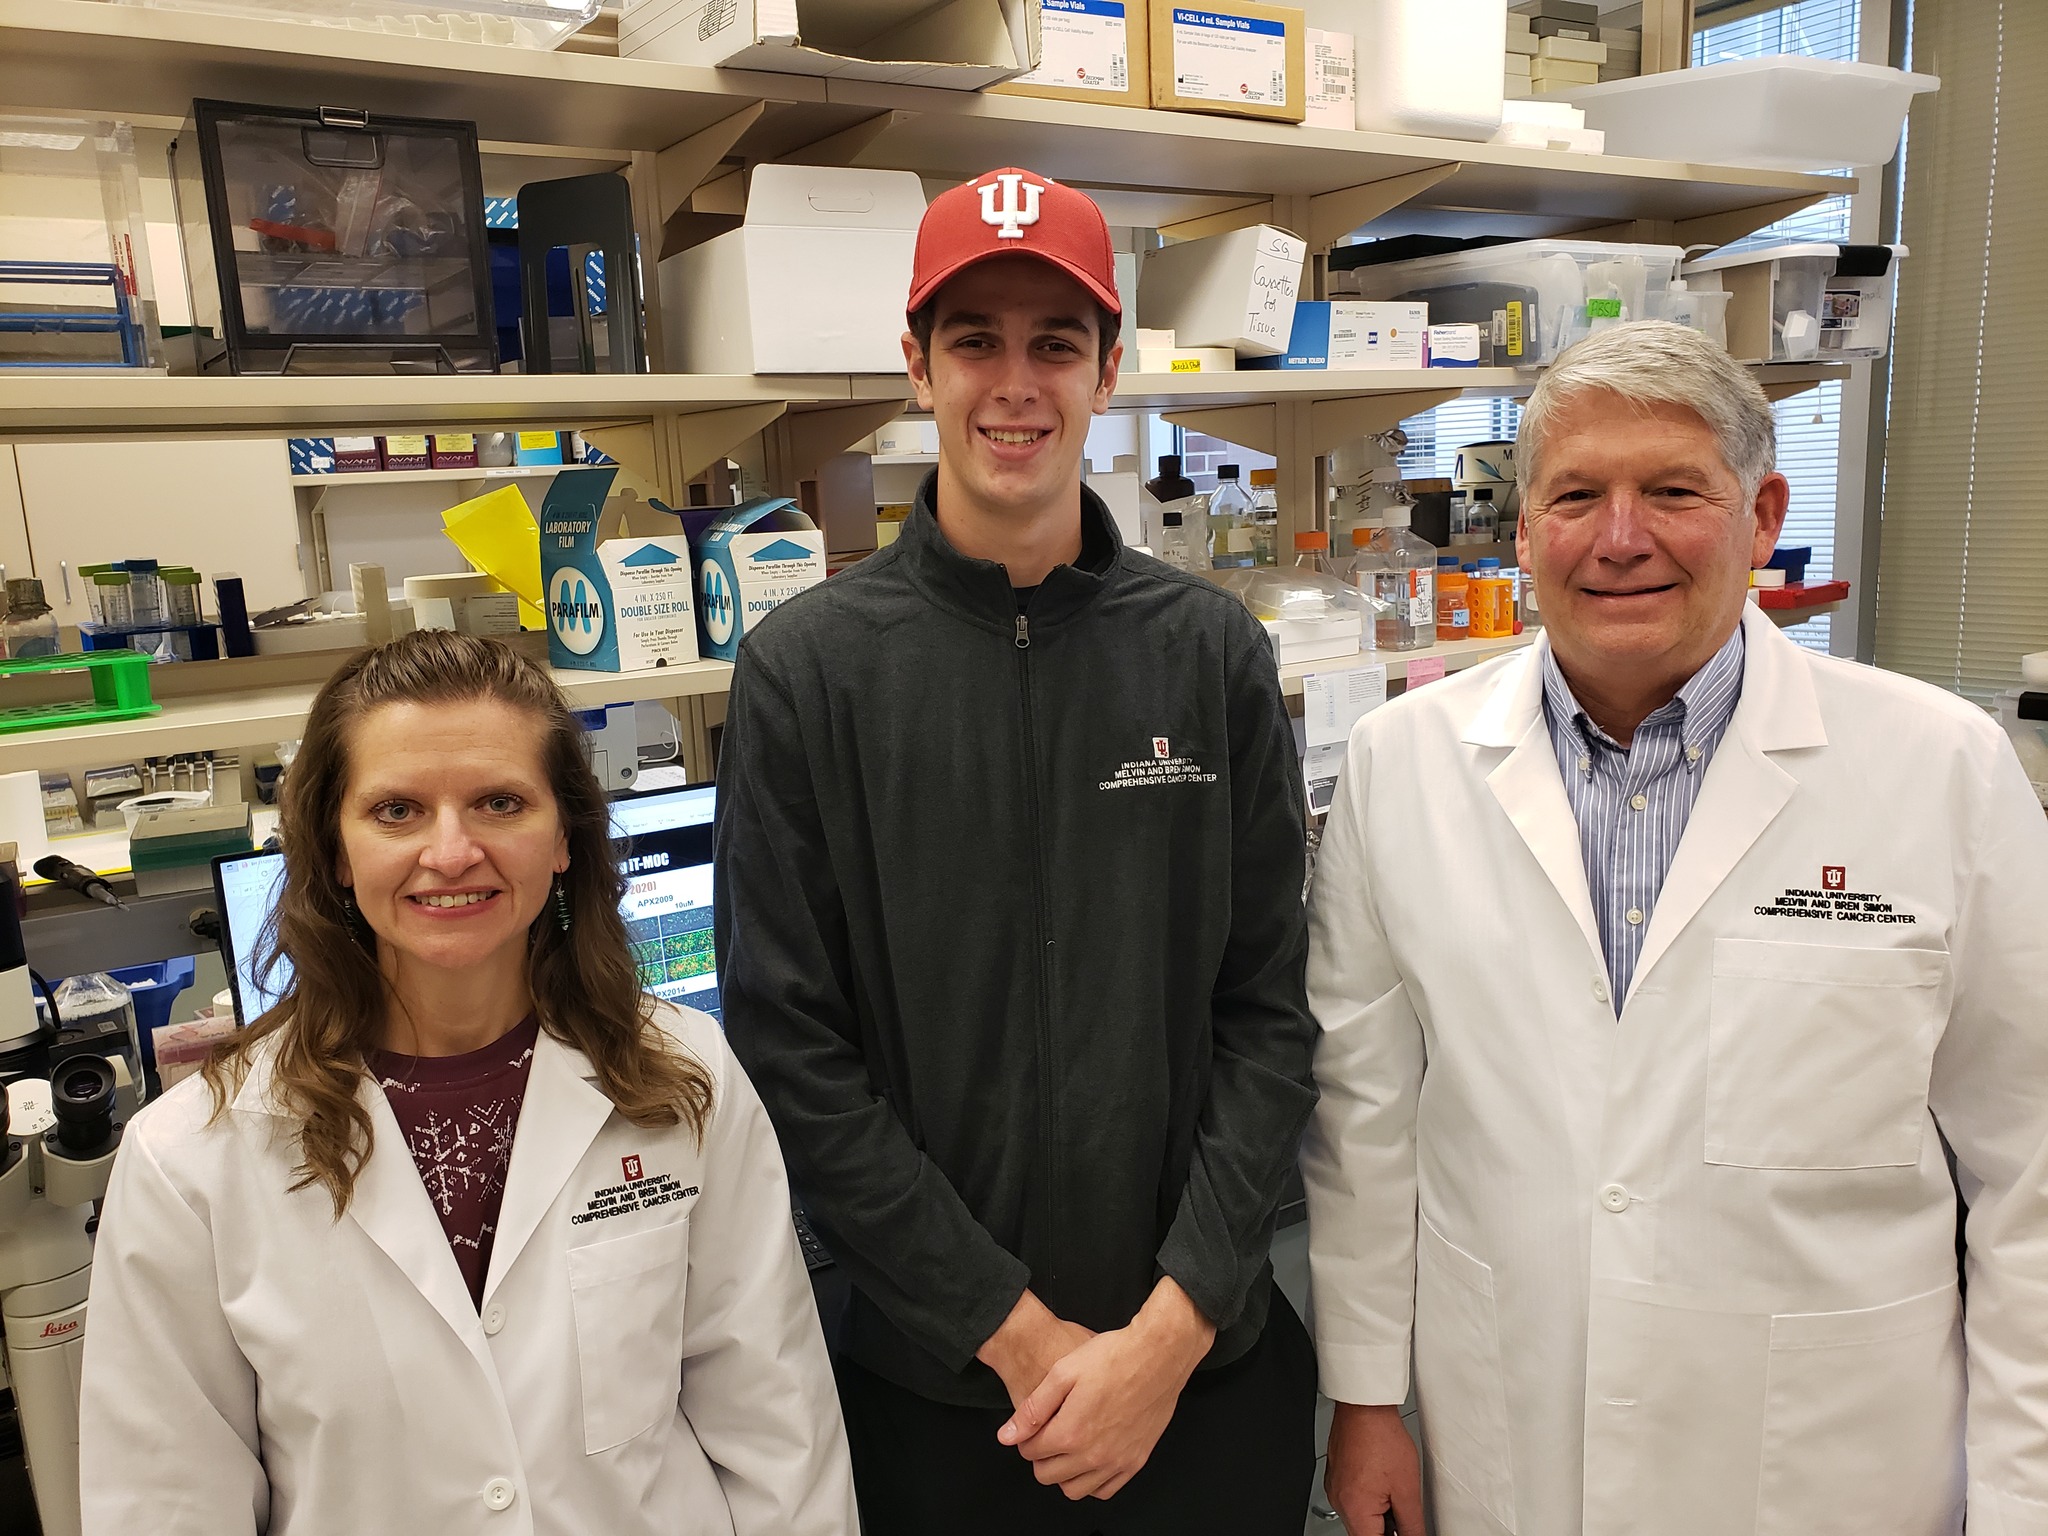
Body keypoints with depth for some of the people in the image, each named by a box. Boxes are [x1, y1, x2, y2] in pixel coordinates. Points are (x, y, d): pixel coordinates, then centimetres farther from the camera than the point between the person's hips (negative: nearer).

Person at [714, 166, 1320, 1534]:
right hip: (936, 1379, -1)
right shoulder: (807, 670, -8)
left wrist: (1171, 1328, -10)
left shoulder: (1214, 653, -3)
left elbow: (1271, 1015, -3)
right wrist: (1020, 1333, -11)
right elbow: (793, 1051, -10)